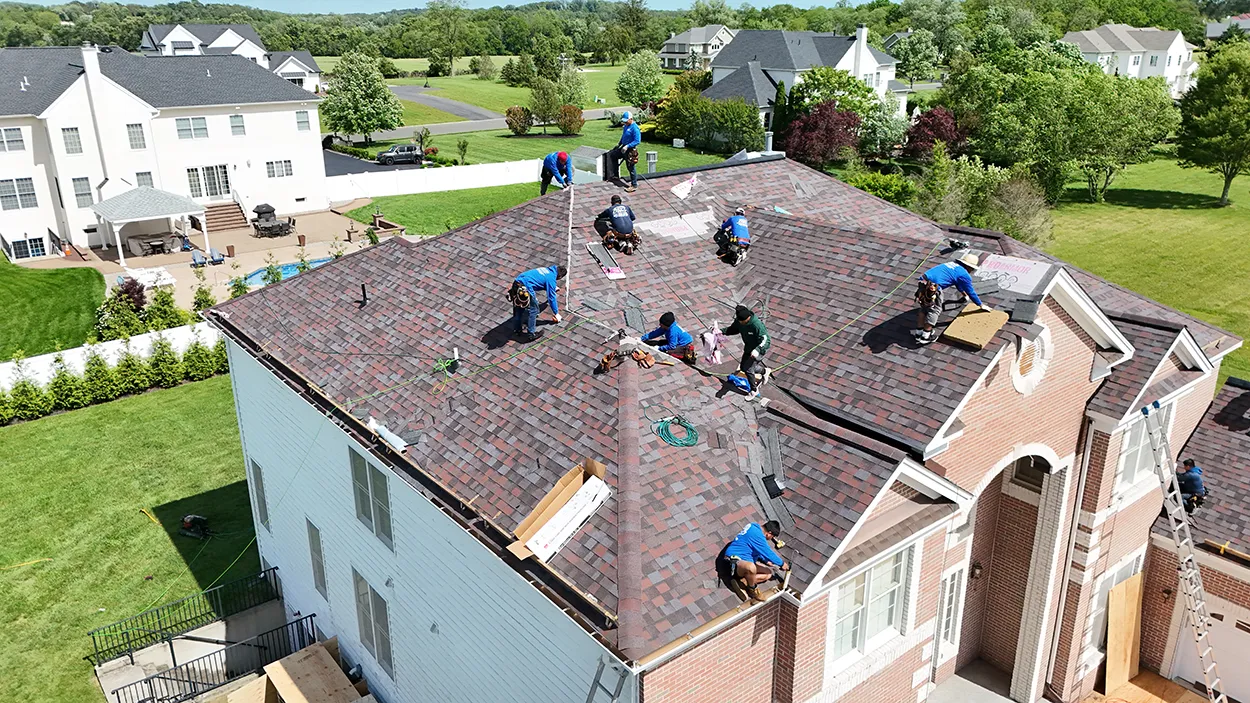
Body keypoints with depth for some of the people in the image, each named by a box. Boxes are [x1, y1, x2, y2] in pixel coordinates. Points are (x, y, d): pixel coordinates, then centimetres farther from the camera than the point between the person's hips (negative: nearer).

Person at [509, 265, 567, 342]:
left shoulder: (546, 269, 22)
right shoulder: (551, 278, -2)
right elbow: (551, 297, 2)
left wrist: (553, 288, 65)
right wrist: (556, 313, 13)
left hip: (516, 284, 8)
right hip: (525, 288, -8)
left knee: (518, 309, 24)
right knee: (532, 310, 8)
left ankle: (516, 330, 38)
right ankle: (531, 335, 13)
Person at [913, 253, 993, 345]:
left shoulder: (952, 264, 28)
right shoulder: (965, 275, 5)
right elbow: (971, 292, 14)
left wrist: (964, 293, 61)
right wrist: (982, 305, 28)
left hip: (922, 281, 7)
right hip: (933, 287, -7)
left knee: (924, 308, 22)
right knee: (935, 310, 9)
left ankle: (918, 332, 26)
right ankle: (926, 336, 10)